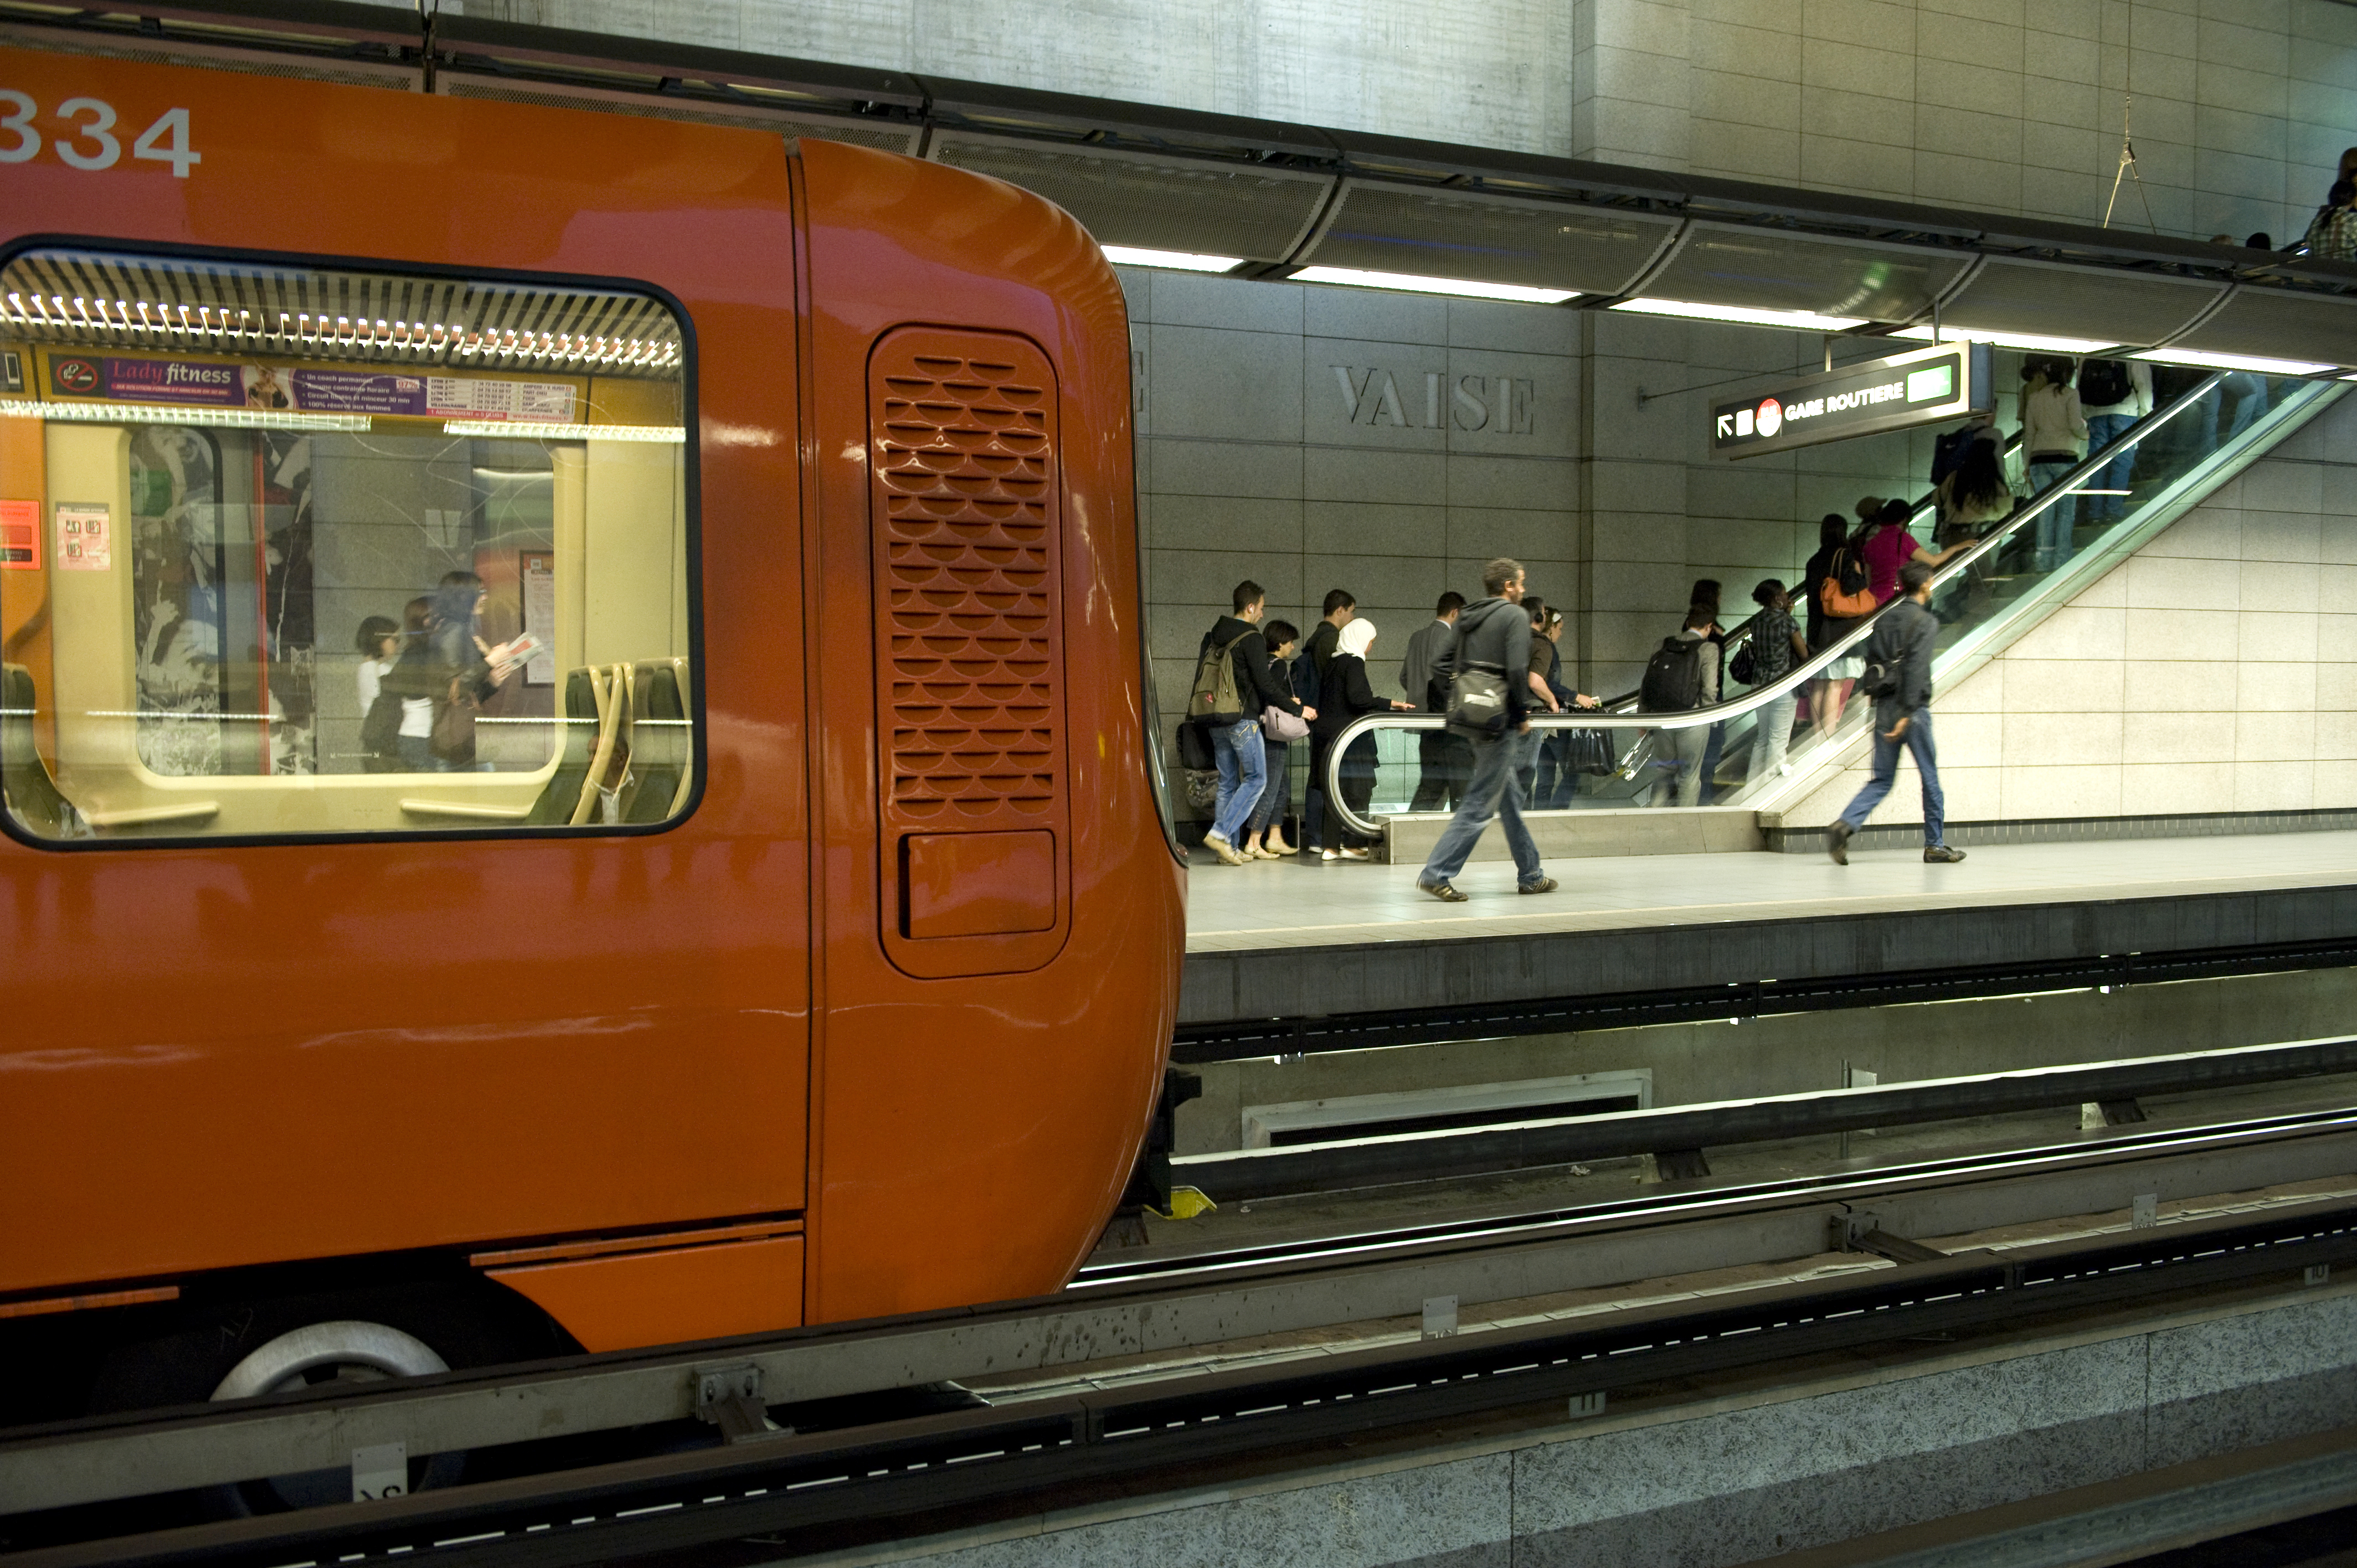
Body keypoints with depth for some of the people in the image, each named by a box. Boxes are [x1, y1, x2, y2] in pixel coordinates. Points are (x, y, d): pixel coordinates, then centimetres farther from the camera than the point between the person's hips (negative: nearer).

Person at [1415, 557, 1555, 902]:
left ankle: (1530, 875, 26)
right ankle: (1437, 873, -10)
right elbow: (1516, 671, -19)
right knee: (1481, 802, -6)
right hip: (1499, 721, -9)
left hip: (1470, 715, 9)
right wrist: (1522, 715, -8)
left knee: (1510, 796, 18)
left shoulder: (1468, 617, 13)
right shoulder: (1515, 615, -10)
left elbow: (1440, 664, 12)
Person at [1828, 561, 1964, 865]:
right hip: (1913, 709, -6)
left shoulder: (1884, 620, 12)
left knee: (1882, 779, 7)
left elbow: (1871, 663, 12)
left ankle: (1845, 824, -15)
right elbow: (1916, 668, -17)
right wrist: (1907, 714, -21)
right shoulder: (1926, 621, -7)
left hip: (1884, 706, 6)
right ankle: (1935, 846, 16)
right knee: (1930, 778, 8)